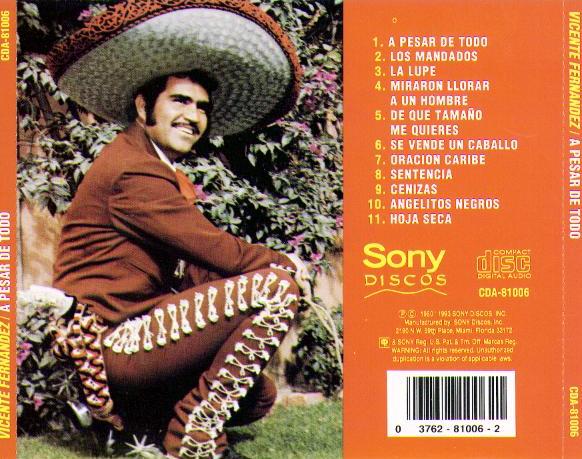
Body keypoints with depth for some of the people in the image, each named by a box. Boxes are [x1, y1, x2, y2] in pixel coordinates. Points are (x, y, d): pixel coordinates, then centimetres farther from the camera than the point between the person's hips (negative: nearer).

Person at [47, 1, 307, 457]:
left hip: (135, 334, 10)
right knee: (276, 286, -19)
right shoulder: (132, 171, -15)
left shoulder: (162, 172, 18)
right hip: (109, 343, -10)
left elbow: (197, 273, 8)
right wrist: (283, 265, -2)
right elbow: (219, 251, -18)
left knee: (258, 395, 20)